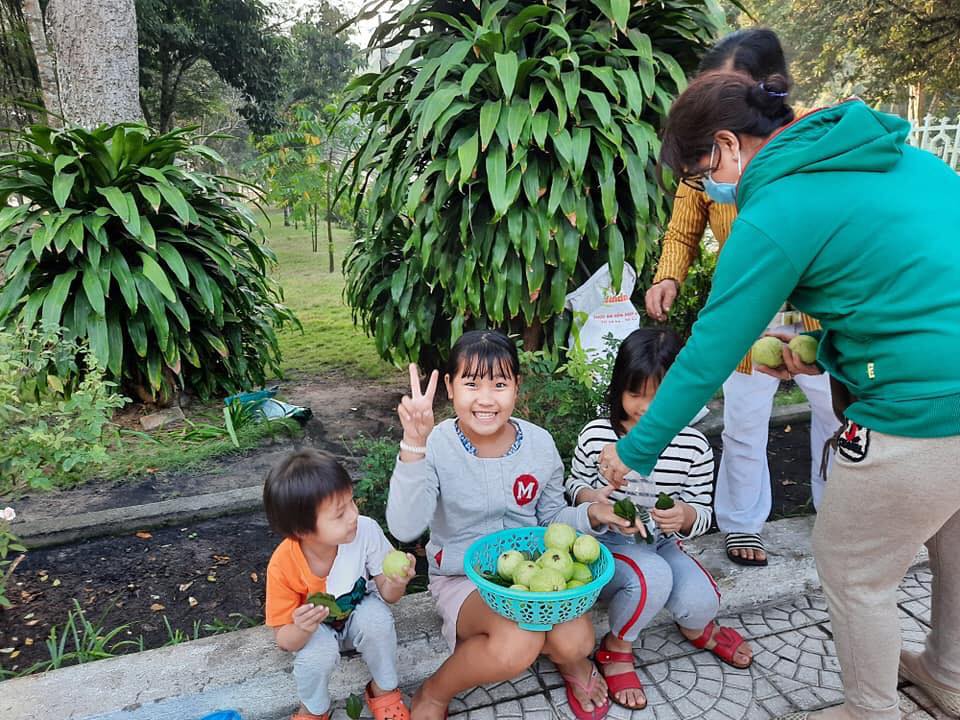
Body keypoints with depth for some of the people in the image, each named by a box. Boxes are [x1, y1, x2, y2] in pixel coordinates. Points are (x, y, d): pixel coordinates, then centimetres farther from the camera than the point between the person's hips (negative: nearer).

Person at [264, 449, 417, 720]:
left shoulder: (366, 530, -29)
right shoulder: (283, 566, -30)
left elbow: (386, 594, -14)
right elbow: (284, 640, -18)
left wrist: (395, 583, -38)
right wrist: (301, 630, -41)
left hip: (359, 614, 1)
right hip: (316, 629, -1)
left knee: (376, 616, -31)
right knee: (318, 653, -32)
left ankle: (384, 690, -1)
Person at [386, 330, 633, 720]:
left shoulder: (539, 443, -7)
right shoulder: (437, 446, -19)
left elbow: (552, 518, 8)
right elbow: (404, 528, -32)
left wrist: (590, 515, -14)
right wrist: (414, 445, -41)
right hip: (462, 576, -3)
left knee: (576, 641, -23)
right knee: (518, 645, -31)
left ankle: (572, 661, 18)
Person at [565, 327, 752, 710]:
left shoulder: (693, 446, -9)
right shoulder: (596, 435, -12)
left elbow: (702, 513, 0)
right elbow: (574, 482, 6)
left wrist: (685, 516, -25)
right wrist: (591, 498, -18)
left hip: (662, 544, 3)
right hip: (606, 546, -2)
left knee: (701, 600, -24)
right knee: (653, 576, -34)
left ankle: (696, 629, 19)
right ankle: (616, 648, -2)